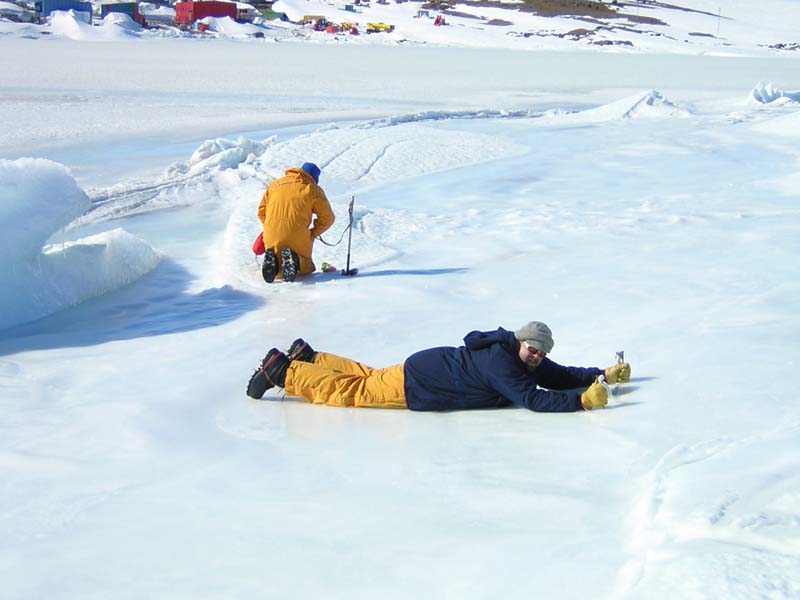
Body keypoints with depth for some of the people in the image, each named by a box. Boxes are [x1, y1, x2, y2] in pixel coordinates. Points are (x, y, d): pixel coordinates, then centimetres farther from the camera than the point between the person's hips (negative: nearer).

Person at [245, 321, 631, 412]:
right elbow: (532, 399, -37)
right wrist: (582, 402, -39)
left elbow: (561, 376, 6)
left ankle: (308, 358, 36)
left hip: (425, 366, 8)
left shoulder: (530, 362, -2)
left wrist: (604, 375, -5)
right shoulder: (501, 363, -29)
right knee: (352, 393, 0)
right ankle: (282, 371, 8)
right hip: (415, 384, -8)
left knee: (369, 377, 26)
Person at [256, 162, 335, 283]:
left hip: (272, 237, 3)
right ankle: (294, 261, -18)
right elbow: (327, 218, 5)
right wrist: (312, 234, 16)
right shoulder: (313, 189, 6)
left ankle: (272, 261, -16)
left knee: (277, 271, 21)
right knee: (305, 269, 18)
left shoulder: (275, 185, 17)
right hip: (298, 238, -3)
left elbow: (261, 212, 17)